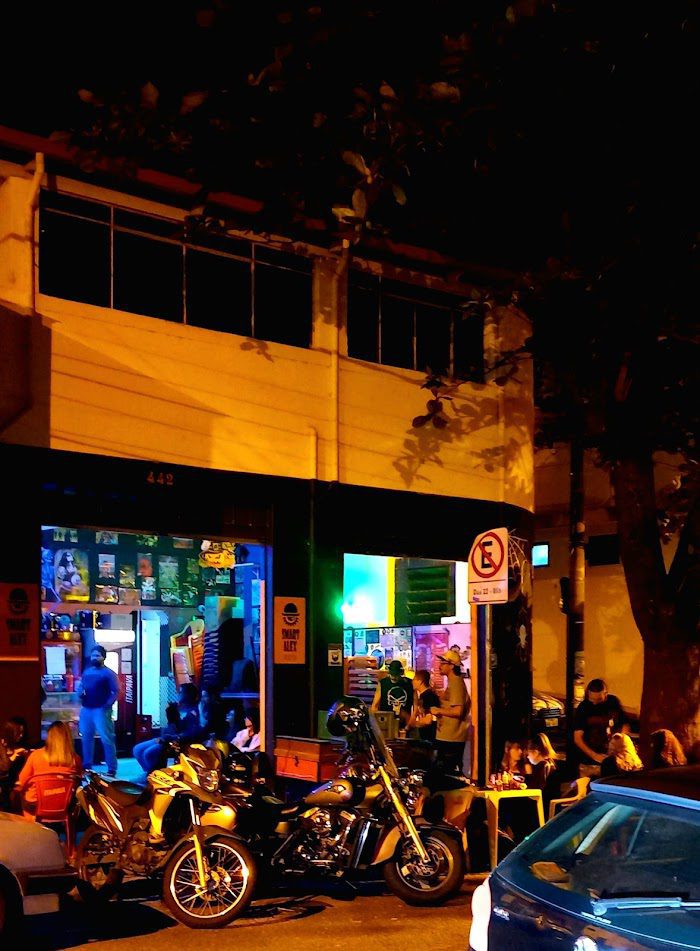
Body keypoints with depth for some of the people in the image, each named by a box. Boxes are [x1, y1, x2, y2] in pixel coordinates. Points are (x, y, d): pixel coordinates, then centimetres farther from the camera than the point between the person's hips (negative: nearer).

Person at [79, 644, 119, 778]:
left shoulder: (108, 673, -5)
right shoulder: (86, 671, 15)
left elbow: (116, 691, -10)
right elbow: (81, 687, 23)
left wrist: (107, 704, -19)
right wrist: (81, 693, 0)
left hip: (101, 710, -7)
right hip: (86, 710, 7)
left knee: (106, 739, -7)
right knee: (86, 738, 14)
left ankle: (111, 769, -6)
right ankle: (87, 766, 27)